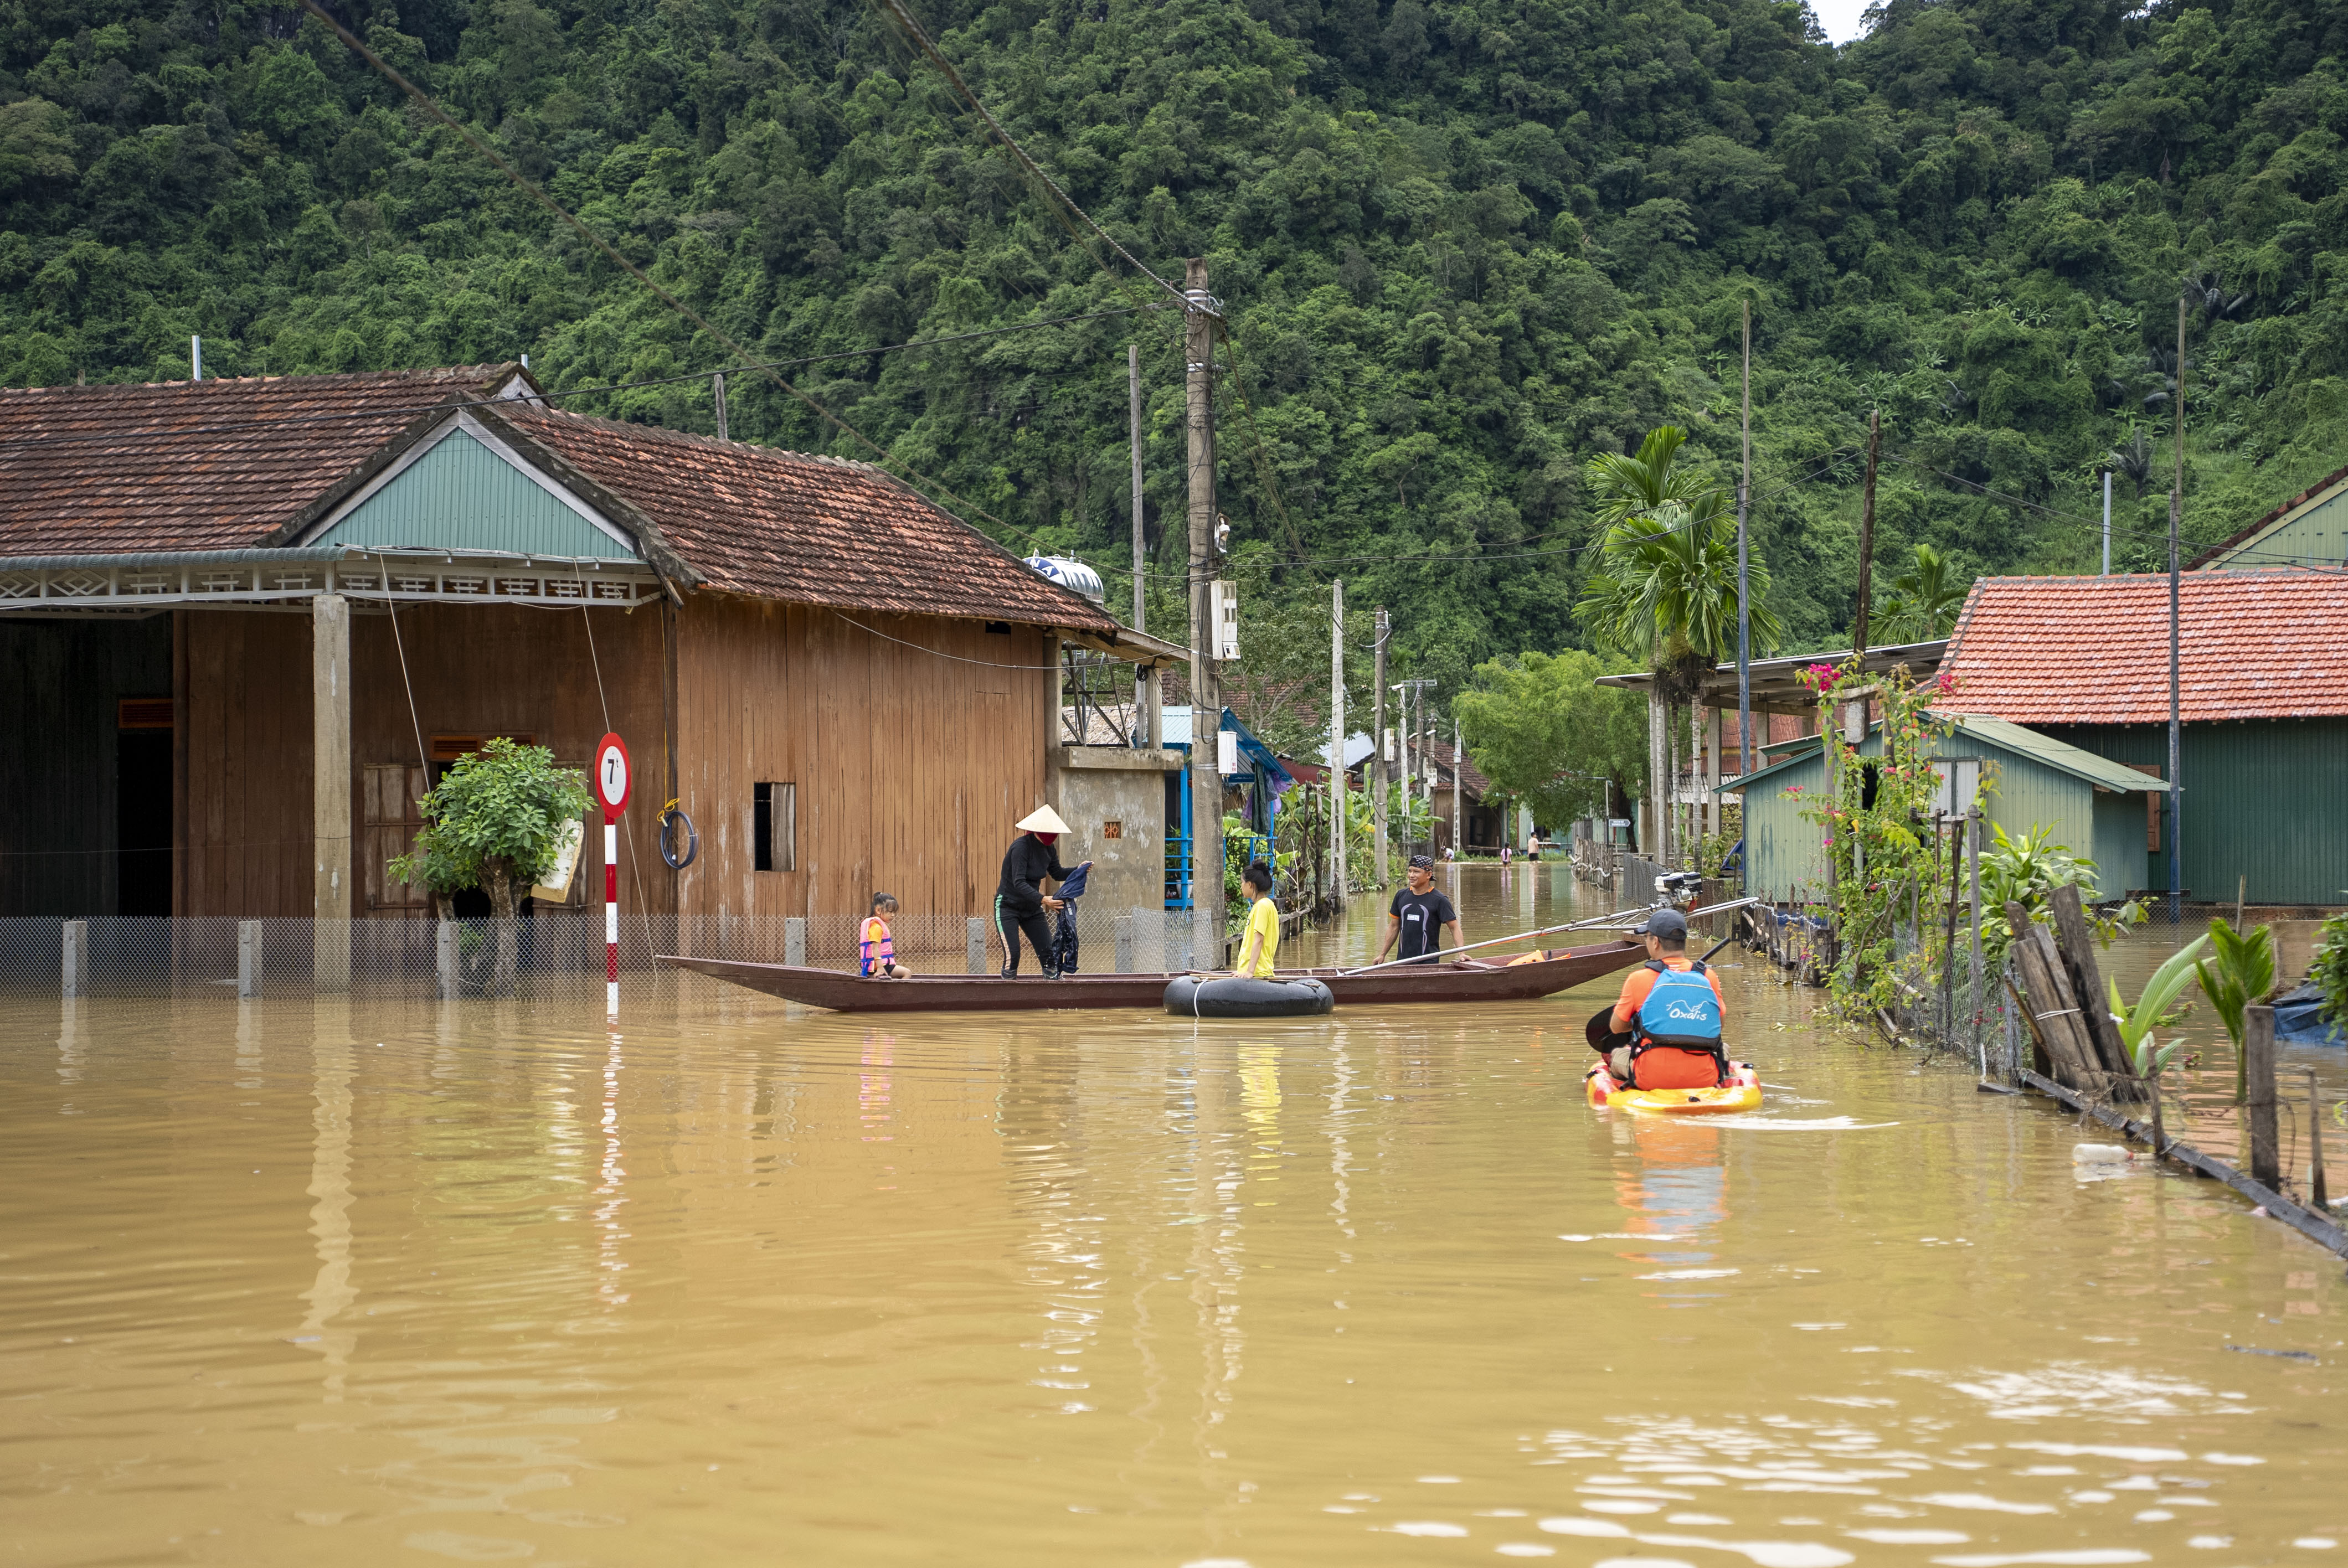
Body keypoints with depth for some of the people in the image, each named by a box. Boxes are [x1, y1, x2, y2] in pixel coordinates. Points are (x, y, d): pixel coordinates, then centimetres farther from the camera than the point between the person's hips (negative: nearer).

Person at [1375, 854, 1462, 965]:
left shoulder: (1439, 900, -5)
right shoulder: (1401, 895, 9)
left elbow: (1454, 927, -7)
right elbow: (1394, 927, 17)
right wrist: (1382, 955, 15)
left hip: (1429, 961, -5)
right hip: (1403, 960, 5)